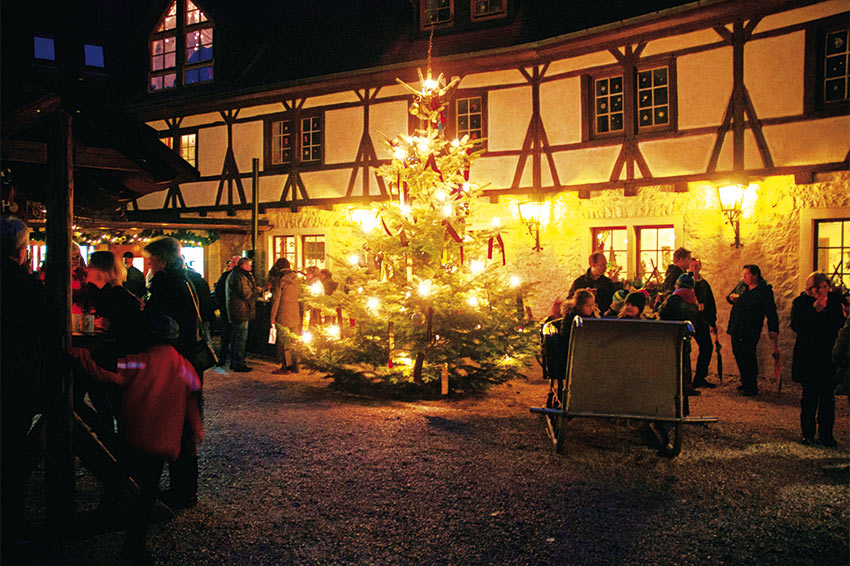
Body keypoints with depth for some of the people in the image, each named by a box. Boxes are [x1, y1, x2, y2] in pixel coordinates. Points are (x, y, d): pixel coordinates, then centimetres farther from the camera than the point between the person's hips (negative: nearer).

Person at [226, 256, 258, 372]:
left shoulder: (233, 275, 17)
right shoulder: (239, 277, -18)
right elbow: (247, 294, -21)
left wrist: (254, 288, 5)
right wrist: (256, 290, -4)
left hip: (234, 312, 11)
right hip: (241, 312, -11)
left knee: (236, 337, 17)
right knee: (241, 338, -6)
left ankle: (234, 362, 25)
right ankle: (239, 364, -3)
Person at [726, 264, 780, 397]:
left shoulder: (765, 291, -6)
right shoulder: (741, 284, 11)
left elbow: (771, 313, -8)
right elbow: (729, 296, 26)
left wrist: (774, 334, -15)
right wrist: (731, 297, 0)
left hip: (750, 331, -6)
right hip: (736, 328, 6)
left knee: (748, 356, -8)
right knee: (738, 354, 12)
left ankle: (751, 387, 3)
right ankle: (745, 382, 28)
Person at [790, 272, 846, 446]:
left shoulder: (835, 300, 3)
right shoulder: (801, 302, -4)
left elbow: (840, 324, 3)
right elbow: (796, 326, -16)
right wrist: (815, 310, -23)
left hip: (829, 355, 2)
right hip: (808, 357, -2)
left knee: (828, 396, 2)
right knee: (809, 395, 3)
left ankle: (826, 434, 13)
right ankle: (808, 433, 14)